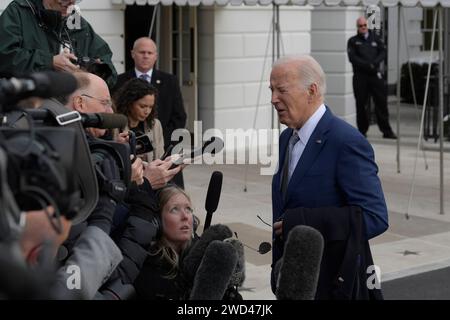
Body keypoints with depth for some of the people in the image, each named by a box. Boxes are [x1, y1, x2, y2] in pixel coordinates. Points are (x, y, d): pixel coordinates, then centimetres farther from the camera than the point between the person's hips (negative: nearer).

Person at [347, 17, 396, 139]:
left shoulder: (375, 38, 16)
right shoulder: (353, 41, 8)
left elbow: (383, 52, 6)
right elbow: (352, 58, -4)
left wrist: (375, 63, -12)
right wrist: (367, 65, -15)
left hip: (375, 75, 2)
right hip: (360, 76, -1)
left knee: (381, 102, -2)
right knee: (361, 105, 1)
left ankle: (387, 131, 1)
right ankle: (362, 131, 9)